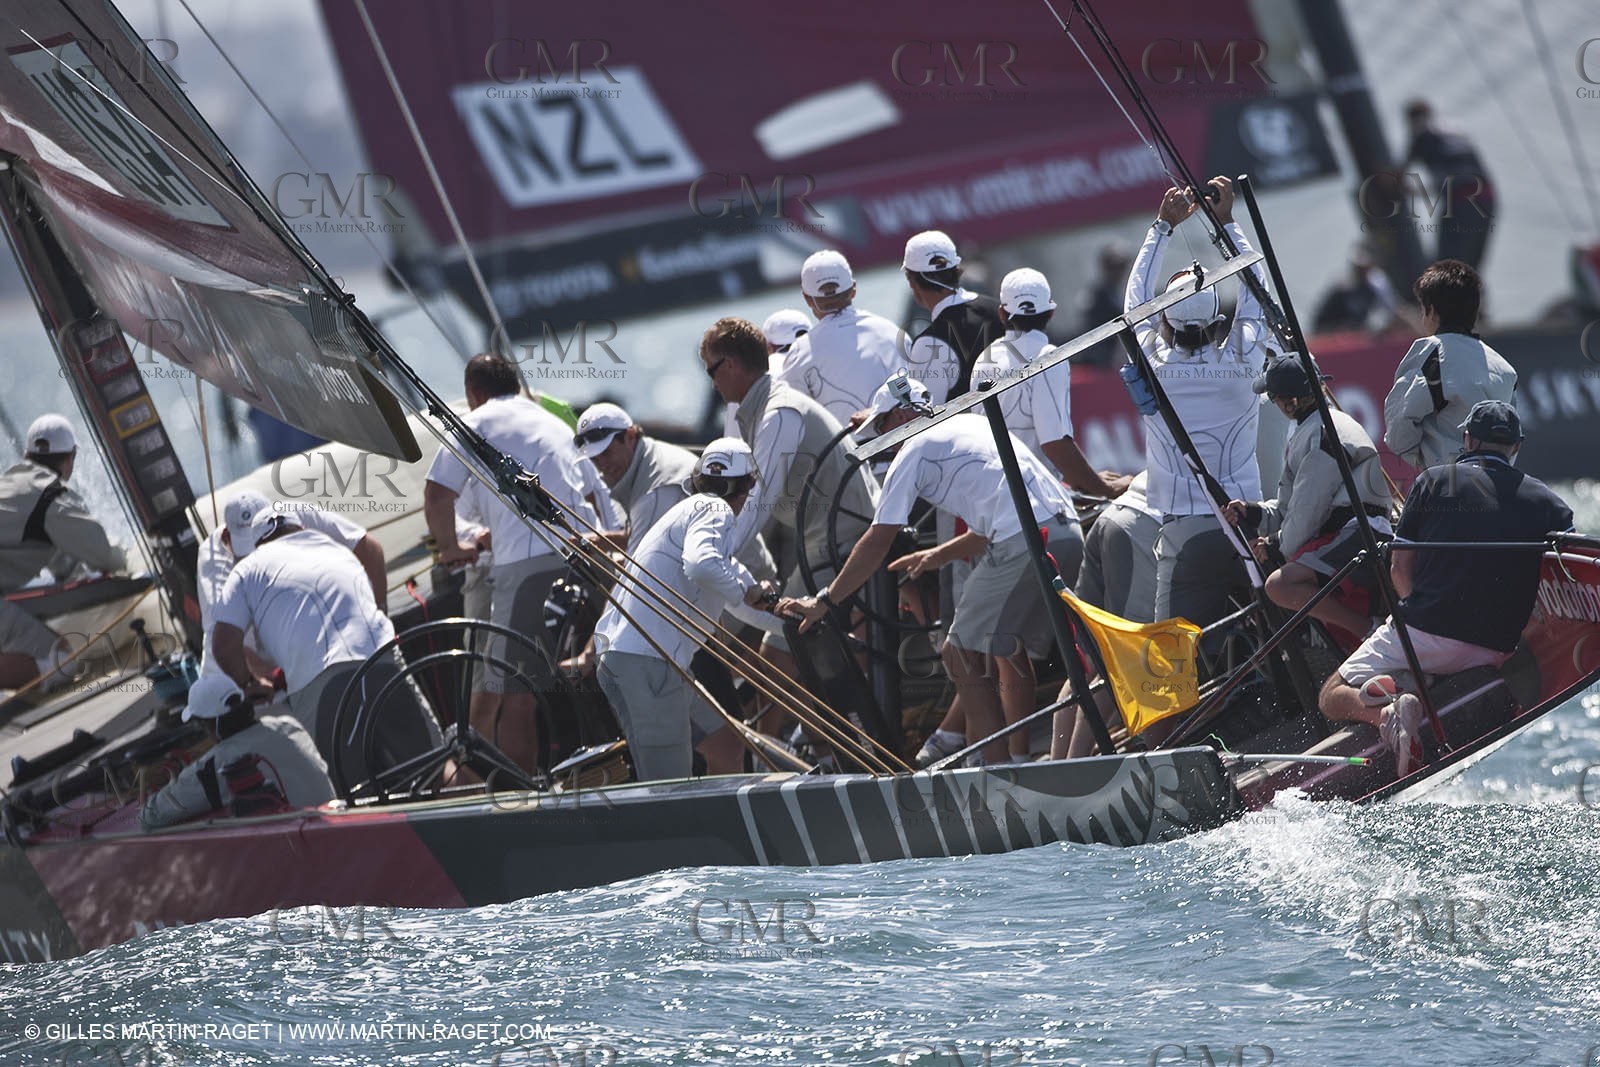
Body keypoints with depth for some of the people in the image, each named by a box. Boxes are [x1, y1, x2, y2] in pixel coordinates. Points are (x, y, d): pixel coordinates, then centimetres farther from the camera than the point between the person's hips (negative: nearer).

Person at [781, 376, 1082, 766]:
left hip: (1023, 545, -8)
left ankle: (995, 767, -5)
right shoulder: (975, 424, 28)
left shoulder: (913, 451, 5)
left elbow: (876, 543, 3)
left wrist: (824, 602, 9)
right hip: (1070, 532, 8)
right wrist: (942, 554, 41)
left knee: (963, 654, 1)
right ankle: (1020, 760, 27)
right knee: (1010, 649, 23)